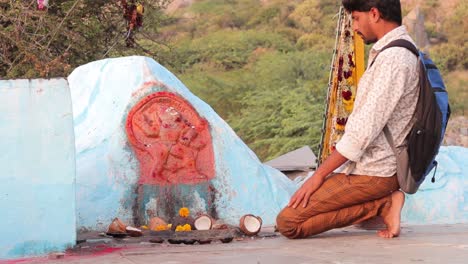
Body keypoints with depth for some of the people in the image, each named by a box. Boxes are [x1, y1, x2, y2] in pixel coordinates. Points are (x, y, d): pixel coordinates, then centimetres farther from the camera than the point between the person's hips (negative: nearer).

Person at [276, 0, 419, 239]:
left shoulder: (393, 58, -20)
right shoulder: (402, 51, 13)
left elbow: (365, 129, -23)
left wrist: (319, 175, -16)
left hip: (371, 173, -10)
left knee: (287, 222, -14)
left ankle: (383, 205, -10)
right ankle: (384, 202, 5)